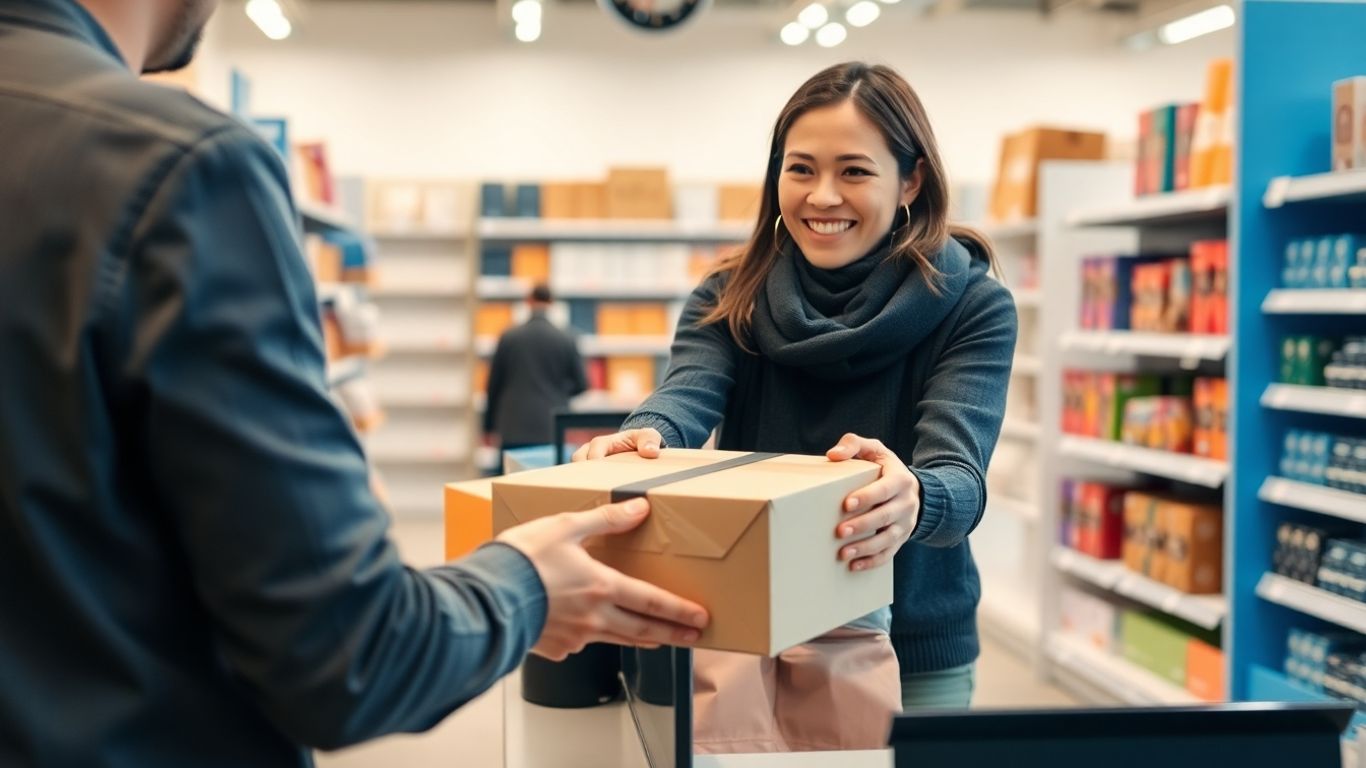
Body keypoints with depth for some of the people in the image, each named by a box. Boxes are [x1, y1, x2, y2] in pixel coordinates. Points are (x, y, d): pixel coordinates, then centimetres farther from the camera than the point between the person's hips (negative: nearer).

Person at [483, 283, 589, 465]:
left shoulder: (508, 338, -1)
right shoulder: (566, 340, -2)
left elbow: (494, 384, 4)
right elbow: (581, 385, 3)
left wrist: (490, 424, 14)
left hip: (515, 429, 0)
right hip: (553, 430, 0)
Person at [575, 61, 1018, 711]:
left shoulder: (973, 308, -11)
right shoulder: (730, 297, -3)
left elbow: (960, 480, -24)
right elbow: (687, 395, -21)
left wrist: (911, 499, -47)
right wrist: (646, 437, -45)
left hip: (913, 657, -1)